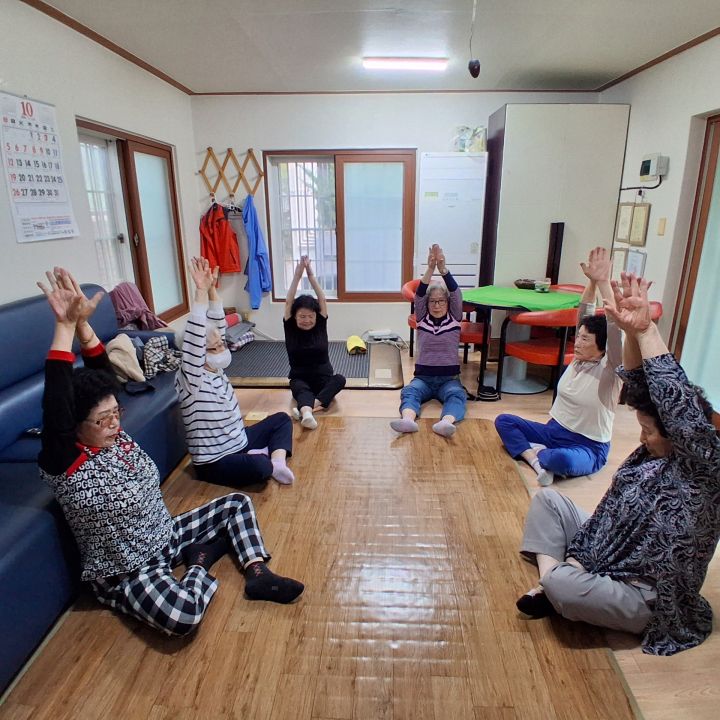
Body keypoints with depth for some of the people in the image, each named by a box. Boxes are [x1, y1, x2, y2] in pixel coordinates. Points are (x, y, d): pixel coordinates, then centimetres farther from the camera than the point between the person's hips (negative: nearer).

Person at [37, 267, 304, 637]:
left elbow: (101, 378, -13)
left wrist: (82, 323, -29)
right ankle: (200, 564, -2)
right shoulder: (64, 465, -25)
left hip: (167, 536, 8)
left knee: (237, 503, 6)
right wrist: (65, 325, -43)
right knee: (183, 616, -35)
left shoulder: (115, 435, -6)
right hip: (125, 573, -7)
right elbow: (56, 405, -41)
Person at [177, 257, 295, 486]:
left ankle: (277, 460, -7)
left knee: (282, 419, 14)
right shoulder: (190, 379, -20)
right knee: (257, 466, -37)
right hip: (214, 463, -9)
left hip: (239, 444, 9)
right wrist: (201, 291, -37)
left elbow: (217, 327, -4)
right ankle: (269, 464, -2)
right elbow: (194, 338, -35)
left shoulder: (216, 370, 1)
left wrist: (211, 289, -16)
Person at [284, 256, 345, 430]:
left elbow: (322, 299, -11)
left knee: (340, 379, -31)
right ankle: (307, 413, -69)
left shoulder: (320, 325, -1)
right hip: (300, 379, -1)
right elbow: (288, 302, -16)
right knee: (301, 388, -36)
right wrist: (297, 275, -23)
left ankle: (306, 408, -50)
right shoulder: (290, 328, -3)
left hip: (323, 378, 2)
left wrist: (310, 274, -18)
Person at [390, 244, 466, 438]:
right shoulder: (422, 319, 8)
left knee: (456, 395, -33)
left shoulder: (454, 318, 6)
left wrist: (442, 268, -26)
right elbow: (418, 295, -10)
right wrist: (430, 269, -25)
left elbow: (456, 294, -11)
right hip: (423, 377, 0)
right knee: (409, 391, -32)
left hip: (449, 378, 0)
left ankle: (446, 422, -61)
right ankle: (408, 420, -60)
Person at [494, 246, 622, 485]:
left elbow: (614, 327, -29)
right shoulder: (579, 358, 1)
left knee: (562, 459, -41)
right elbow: (584, 316, -4)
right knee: (503, 420, -9)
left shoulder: (609, 370, -15)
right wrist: (591, 281, -18)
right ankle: (536, 459, -21)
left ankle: (534, 451, -8)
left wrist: (603, 282, -34)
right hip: (553, 431, 6)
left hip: (588, 447, -6)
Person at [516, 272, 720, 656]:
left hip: (646, 596, -8)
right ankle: (550, 579, -4)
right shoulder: (654, 451, -3)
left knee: (562, 584, -34)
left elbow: (676, 399, -37)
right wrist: (632, 332, -27)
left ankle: (553, 584, 2)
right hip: (607, 556, 8)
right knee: (547, 499, 6)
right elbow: (638, 390, -12)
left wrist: (647, 329, -37)